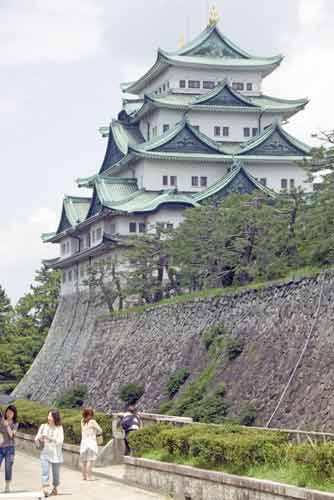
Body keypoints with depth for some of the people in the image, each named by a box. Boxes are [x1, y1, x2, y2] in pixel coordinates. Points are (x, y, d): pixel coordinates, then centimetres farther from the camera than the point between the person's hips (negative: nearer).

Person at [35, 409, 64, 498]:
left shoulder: (59, 428, -1)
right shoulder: (43, 426, 5)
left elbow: (60, 441, -12)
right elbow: (36, 439, 6)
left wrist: (49, 438, -22)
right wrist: (39, 439, -17)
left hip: (56, 455, -1)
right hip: (45, 454, 1)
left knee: (55, 473, 10)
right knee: (45, 471, -15)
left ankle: (55, 488, 30)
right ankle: (45, 489, -25)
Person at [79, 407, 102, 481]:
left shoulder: (82, 422, 5)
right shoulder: (92, 422, -11)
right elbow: (100, 431, -2)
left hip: (83, 442, 6)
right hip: (91, 442, -6)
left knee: (83, 460, 10)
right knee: (90, 460, -5)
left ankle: (84, 476, 15)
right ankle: (89, 477, -8)